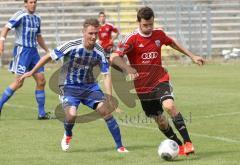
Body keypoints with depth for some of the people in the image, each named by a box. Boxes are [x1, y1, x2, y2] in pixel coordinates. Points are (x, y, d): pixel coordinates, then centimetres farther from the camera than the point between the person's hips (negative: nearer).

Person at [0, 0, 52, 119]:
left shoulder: (37, 18, 14)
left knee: (41, 81, 2)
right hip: (22, 50, -7)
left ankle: (41, 113, 7)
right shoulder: (20, 15, -9)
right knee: (19, 82, -12)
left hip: (33, 51, 7)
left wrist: (47, 51, 24)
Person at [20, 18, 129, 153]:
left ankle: (119, 146, -5)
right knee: (71, 115, -26)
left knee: (106, 111, -15)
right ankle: (67, 135, 10)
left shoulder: (99, 52, -9)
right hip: (70, 87, -3)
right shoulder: (72, 46, -19)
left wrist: (109, 97, -15)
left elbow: (106, 75, -4)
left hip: (90, 86, 3)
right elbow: (49, 57, -8)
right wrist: (32, 72, -2)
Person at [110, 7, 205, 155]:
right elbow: (114, 57, -22)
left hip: (161, 80, 0)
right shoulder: (132, 39, -12)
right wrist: (128, 68, -39)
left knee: (169, 105, -27)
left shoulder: (159, 34, 0)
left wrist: (192, 56, 23)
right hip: (143, 86, 0)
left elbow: (172, 43, 22)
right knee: (160, 120, 7)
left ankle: (187, 143, -26)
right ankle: (179, 145, 27)